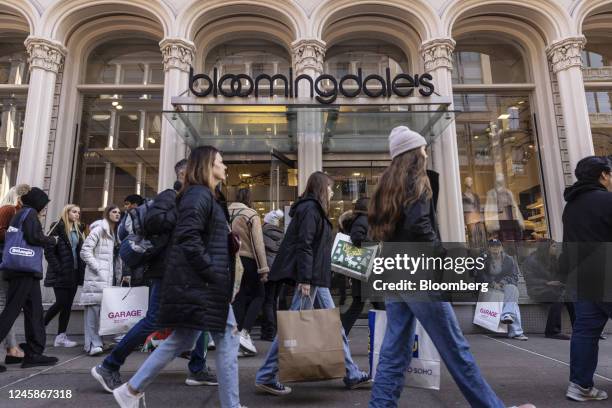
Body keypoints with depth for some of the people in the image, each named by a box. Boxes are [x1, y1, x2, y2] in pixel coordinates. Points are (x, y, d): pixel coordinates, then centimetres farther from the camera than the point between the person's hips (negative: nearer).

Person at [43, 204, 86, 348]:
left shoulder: (79, 230, 14)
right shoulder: (57, 227, -5)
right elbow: (48, 250, -11)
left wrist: (82, 268, 3)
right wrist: (57, 268, -15)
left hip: (74, 273, 6)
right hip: (60, 274, -6)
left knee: (68, 305, 5)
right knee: (61, 303, -8)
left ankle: (61, 337, 10)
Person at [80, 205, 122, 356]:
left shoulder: (116, 234, 19)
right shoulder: (99, 230, -4)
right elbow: (85, 251, -10)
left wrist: (119, 275, 13)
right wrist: (97, 268, -13)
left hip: (111, 277, 7)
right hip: (97, 276, -7)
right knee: (94, 306, -10)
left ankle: (97, 341, 13)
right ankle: (92, 344, -9)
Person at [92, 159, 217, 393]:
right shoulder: (169, 196, -8)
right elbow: (152, 221, -25)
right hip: (166, 270, -9)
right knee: (154, 320, -7)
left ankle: (197, 370, 18)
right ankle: (108, 367, 7)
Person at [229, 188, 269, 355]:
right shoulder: (252, 215, -7)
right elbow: (258, 244, -11)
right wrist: (263, 269, -10)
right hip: (247, 260, -5)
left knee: (239, 298, 14)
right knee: (258, 295, 10)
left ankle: (237, 335, 15)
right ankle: (245, 332, -5)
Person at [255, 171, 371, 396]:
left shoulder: (314, 209, 19)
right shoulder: (310, 208, -11)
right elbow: (304, 246, -20)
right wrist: (304, 279, -24)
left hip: (316, 278, 11)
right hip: (310, 278, -11)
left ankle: (352, 375, 21)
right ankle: (265, 377, 6)